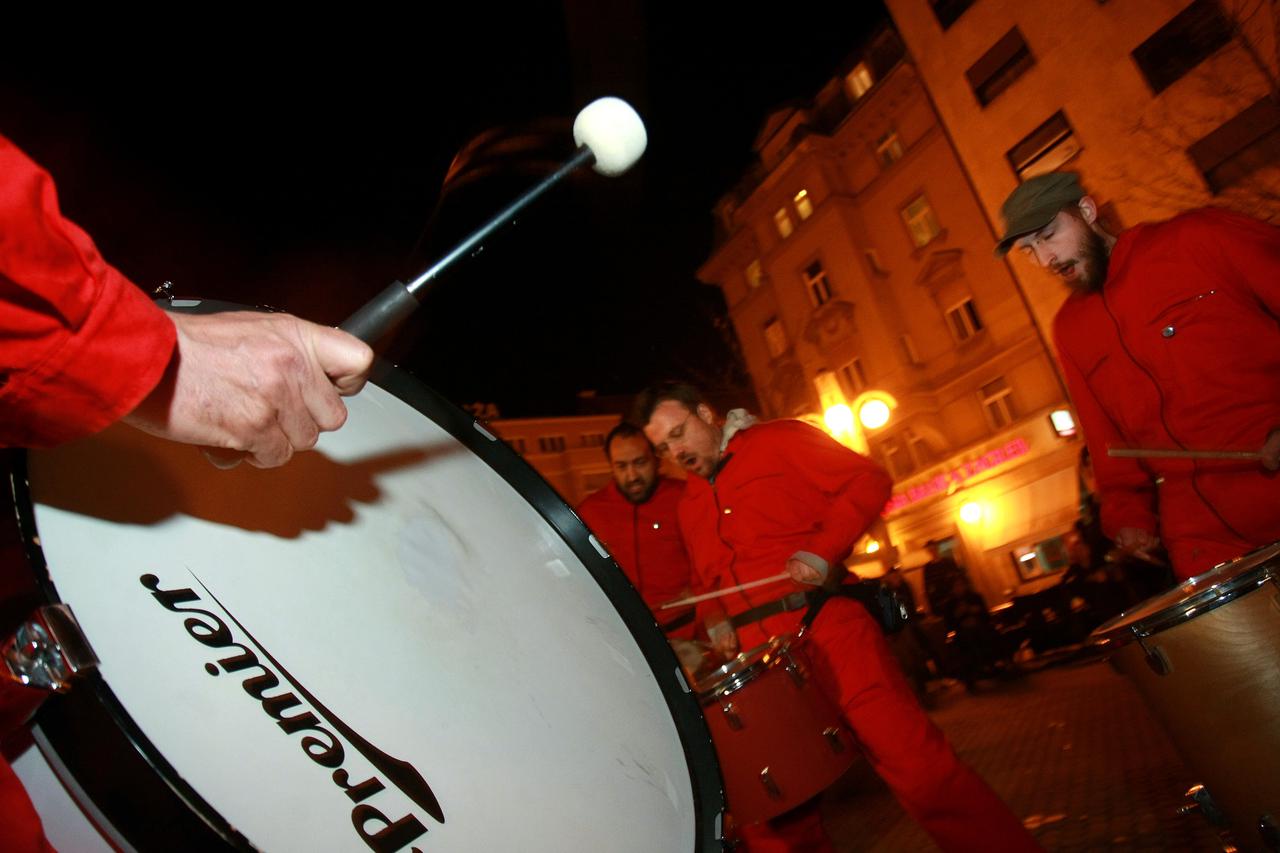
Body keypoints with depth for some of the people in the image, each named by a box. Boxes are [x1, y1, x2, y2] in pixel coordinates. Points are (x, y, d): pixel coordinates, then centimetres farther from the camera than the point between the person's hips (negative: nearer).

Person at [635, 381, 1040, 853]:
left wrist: (820, 552, -17)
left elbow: (868, 481, -5)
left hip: (823, 625, -5)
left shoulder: (777, 441, 1)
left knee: (917, 765, -8)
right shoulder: (689, 507, 19)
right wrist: (715, 621, 5)